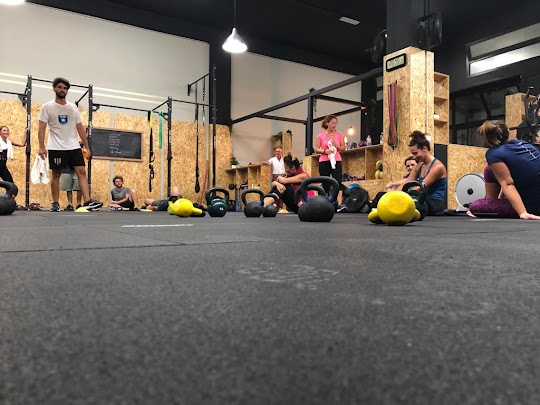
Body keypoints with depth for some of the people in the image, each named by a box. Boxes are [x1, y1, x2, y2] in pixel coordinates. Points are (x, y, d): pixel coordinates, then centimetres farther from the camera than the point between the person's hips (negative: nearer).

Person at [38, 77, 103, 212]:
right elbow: (41, 128, -3)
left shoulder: (73, 107, 11)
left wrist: (86, 146, 7)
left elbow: (80, 128, 11)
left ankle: (87, 201, -15)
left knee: (82, 171, -9)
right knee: (56, 175, 3)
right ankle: (55, 204, 12)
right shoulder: (47, 107, 1)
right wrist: (41, 147, -13)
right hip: (56, 148, -3)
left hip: (74, 147, 3)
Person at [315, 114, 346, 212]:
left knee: (338, 182, -14)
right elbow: (316, 149, 3)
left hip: (336, 161, 0)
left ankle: (340, 205, -24)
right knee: (325, 184, 4)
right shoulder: (320, 136, 6)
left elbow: (343, 148, 8)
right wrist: (325, 151, -14)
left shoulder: (339, 135, 9)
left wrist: (336, 146, -11)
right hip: (324, 161, 0)